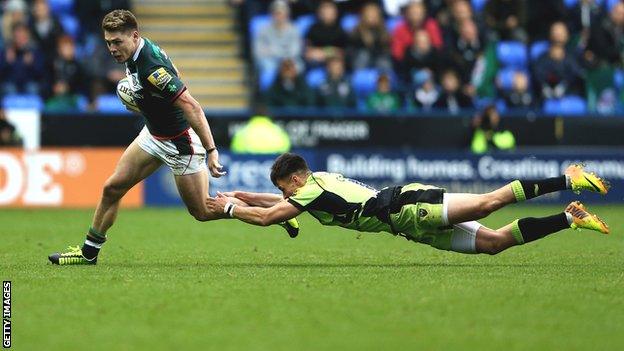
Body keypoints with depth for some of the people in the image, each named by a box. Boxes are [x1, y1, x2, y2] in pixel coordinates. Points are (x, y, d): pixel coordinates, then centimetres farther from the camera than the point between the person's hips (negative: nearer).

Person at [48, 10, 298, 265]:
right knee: (112, 188, 7)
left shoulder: (152, 68, -33)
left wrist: (210, 150, -38)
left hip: (180, 143, -9)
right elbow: (172, 71, 16)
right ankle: (89, 252, 21)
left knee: (203, 212, 1)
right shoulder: (135, 54, -5)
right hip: (153, 134, 9)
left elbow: (191, 107, -35)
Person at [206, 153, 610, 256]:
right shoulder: (319, 184, 24)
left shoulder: (315, 188, -2)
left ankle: (567, 180, -32)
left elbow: (267, 216, -3)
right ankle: (570, 217, -5)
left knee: (485, 203, -26)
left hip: (408, 206, -8)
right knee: (494, 241, -1)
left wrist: (229, 209, 11)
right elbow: (276, 203, 40)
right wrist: (240, 195, 34)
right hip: (412, 224, 8)